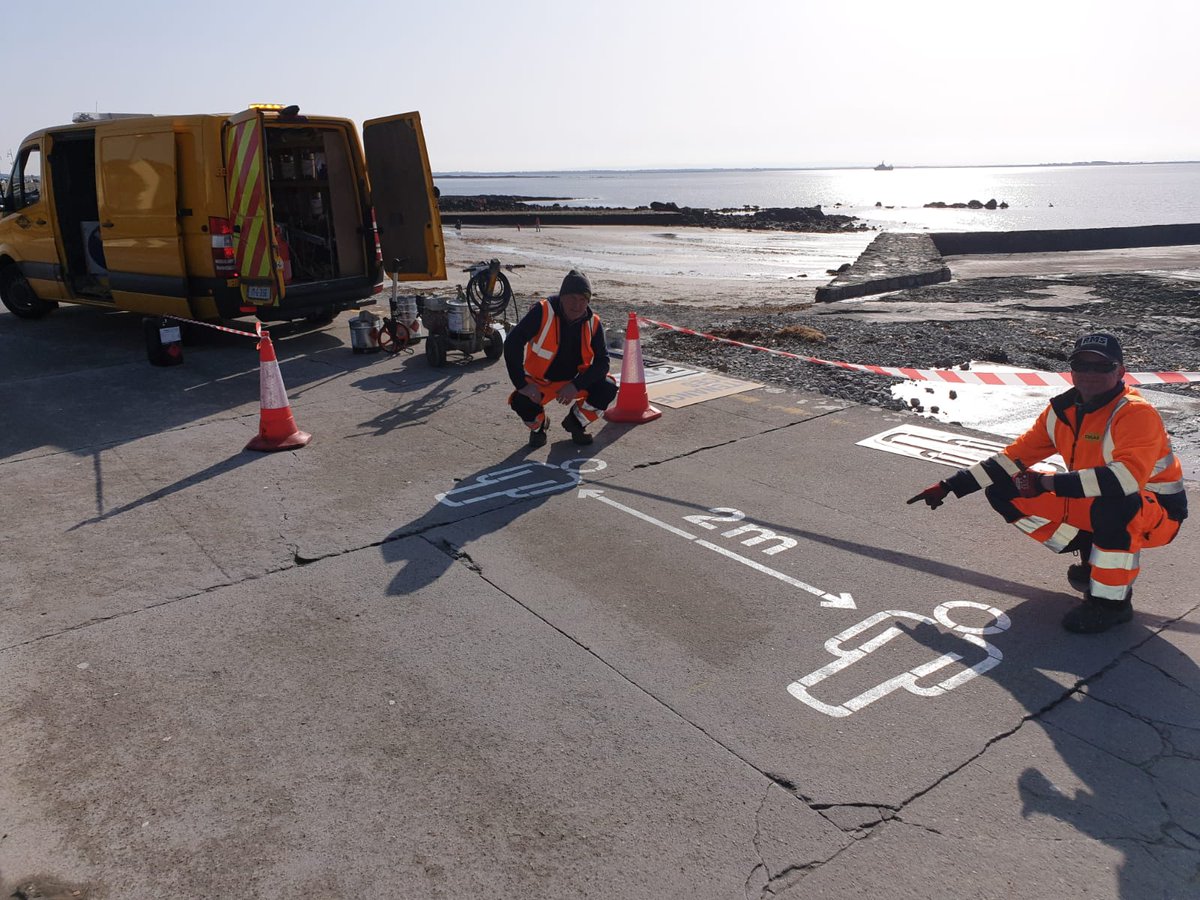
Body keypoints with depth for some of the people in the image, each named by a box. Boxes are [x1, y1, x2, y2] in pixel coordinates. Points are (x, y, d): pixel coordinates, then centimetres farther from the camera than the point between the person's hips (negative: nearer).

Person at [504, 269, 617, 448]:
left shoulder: (593, 323, -12)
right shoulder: (543, 312, -23)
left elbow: (602, 361, -12)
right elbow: (512, 344, -24)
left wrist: (576, 386, -26)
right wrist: (522, 384, -28)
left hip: (575, 380, 3)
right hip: (540, 381, -3)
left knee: (607, 389, -21)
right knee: (521, 402, -32)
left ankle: (576, 422, 9)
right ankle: (538, 426, 7)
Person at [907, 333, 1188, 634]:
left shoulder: (1136, 413, -23)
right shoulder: (1062, 410, -2)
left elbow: (1127, 477, -41)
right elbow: (1014, 457, 2)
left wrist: (1050, 482, -41)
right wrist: (949, 487, -3)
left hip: (1157, 515, -7)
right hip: (1092, 506, 7)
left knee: (1112, 503, -42)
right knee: (1005, 492, -5)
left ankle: (1112, 601, -19)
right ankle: (1092, 558, 6)